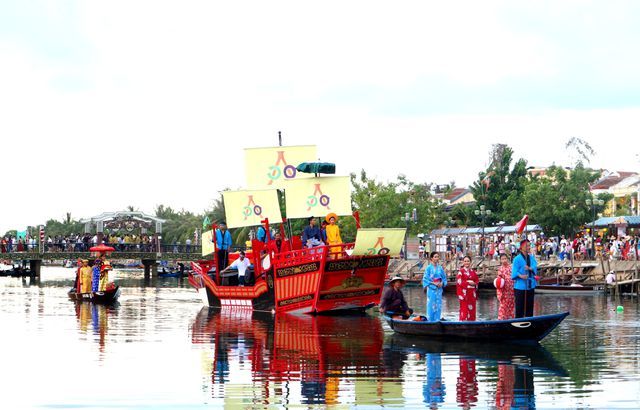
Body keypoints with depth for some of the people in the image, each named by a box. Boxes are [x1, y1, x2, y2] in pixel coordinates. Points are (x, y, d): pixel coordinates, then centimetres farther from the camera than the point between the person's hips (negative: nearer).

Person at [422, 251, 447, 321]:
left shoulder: (440, 268, 9)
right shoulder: (429, 268, -3)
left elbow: (444, 277, 14)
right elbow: (426, 278, -6)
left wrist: (442, 283, -5)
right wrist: (434, 283, -14)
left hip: (439, 289, 4)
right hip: (431, 289, -4)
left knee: (438, 305, 4)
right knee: (431, 305, -4)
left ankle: (437, 320, 9)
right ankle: (430, 320, 1)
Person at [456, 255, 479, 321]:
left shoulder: (473, 272, 14)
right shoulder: (461, 271, -1)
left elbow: (476, 281, 15)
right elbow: (459, 282, -8)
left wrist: (474, 283, -7)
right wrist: (468, 282, -14)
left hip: (472, 293, 5)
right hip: (464, 293, -5)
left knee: (472, 309, 5)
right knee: (464, 309, -8)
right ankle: (463, 320, -7)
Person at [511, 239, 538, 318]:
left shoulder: (532, 258, 12)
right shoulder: (517, 259, -6)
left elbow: (535, 268, -3)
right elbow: (514, 272, -12)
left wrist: (530, 268, -24)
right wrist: (520, 276, -30)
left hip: (530, 286, 6)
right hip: (520, 286, -6)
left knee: (529, 306, 11)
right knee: (520, 308, -4)